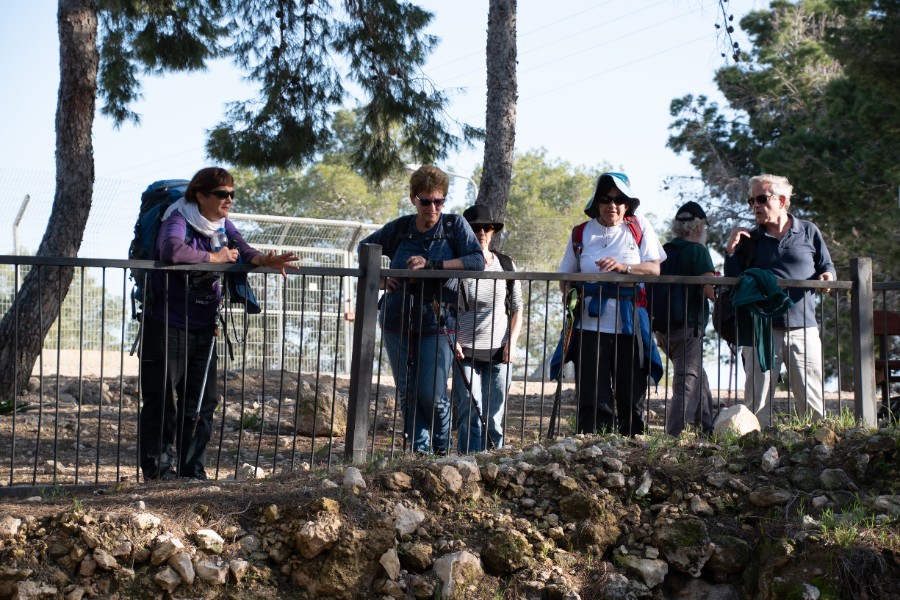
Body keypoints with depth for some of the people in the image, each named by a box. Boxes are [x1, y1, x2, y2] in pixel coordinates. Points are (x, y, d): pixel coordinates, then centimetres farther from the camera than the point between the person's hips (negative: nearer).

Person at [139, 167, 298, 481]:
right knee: (161, 402, -1)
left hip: (203, 328, 7)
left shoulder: (222, 224, 7)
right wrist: (216, 257, -23)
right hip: (167, 326, -7)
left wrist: (264, 260, -23)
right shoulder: (178, 220, -16)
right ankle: (158, 472, 6)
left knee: (202, 402, 10)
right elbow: (172, 250, -36)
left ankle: (192, 471, 19)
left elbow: (242, 249, 0)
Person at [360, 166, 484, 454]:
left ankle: (442, 449, 16)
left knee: (432, 395, -8)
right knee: (407, 394, 3)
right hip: (397, 323, 3)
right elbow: (365, 247, 21)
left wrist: (432, 264, -21)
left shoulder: (455, 225, -1)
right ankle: (419, 451, 11)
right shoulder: (400, 227, 6)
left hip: (437, 324, -3)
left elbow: (477, 261, -14)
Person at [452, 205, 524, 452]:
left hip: (499, 353, 3)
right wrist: (452, 340, -9)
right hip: (466, 353, -2)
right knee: (470, 415, -7)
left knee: (494, 418, 5)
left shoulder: (506, 265, 7)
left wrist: (512, 343, 1)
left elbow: (517, 308, 12)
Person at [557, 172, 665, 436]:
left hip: (630, 323, 0)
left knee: (632, 398, 4)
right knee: (593, 400, -4)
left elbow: (655, 269, -2)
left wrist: (623, 267, -18)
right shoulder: (581, 233, 10)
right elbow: (565, 278, 15)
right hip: (590, 324, 0)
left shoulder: (640, 227, 7)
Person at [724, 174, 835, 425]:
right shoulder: (749, 239, 13)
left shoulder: (808, 232, 10)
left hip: (803, 327, -1)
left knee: (812, 400, -1)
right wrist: (730, 250, -3)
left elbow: (826, 267, 15)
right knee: (757, 401, 0)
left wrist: (827, 276, -8)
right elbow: (733, 281, 10)